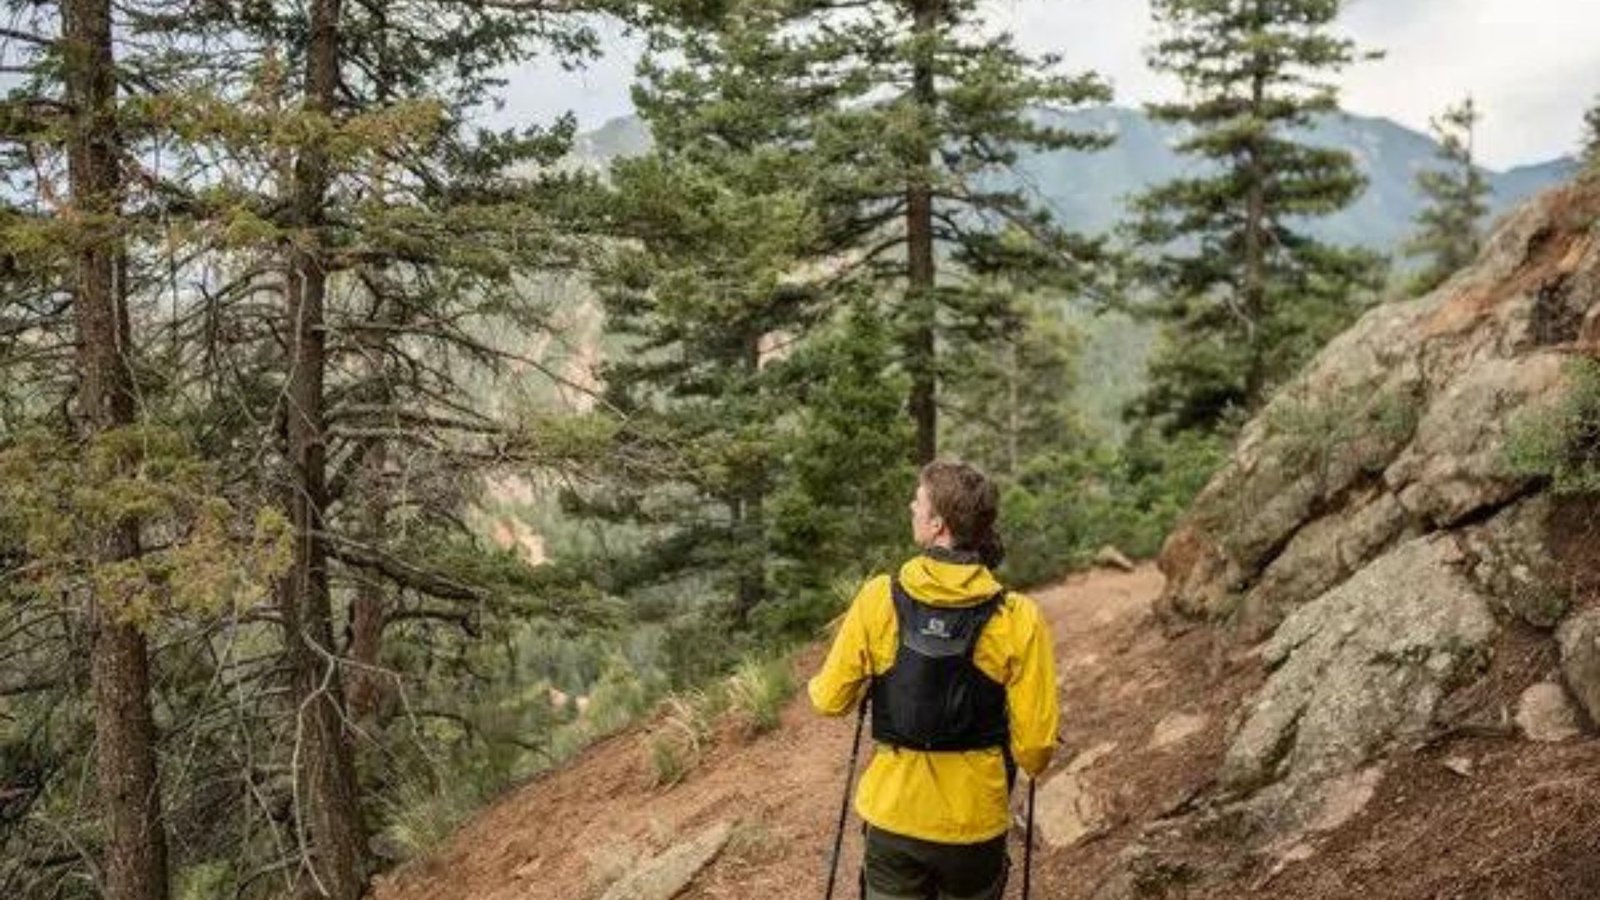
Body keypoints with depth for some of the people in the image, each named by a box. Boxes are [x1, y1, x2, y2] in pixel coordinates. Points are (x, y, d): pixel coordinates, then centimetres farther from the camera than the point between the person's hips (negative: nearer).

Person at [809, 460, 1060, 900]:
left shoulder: (878, 598, -13)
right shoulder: (1018, 619, -15)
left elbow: (831, 700, -5)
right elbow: (1035, 739, -12)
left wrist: (816, 686, 19)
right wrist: (1030, 764, 12)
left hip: (891, 817, 0)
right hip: (975, 824, 0)